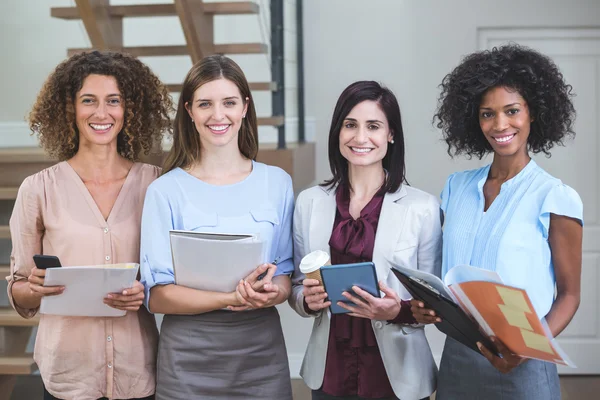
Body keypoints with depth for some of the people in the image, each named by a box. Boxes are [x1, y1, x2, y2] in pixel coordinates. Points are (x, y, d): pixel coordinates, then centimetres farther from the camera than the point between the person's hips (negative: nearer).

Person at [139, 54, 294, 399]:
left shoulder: (277, 183, 3)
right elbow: (157, 296, -9)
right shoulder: (166, 191, -5)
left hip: (262, 349, 2)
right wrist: (231, 299, -23)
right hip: (190, 358, -2)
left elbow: (287, 274, 7)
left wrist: (273, 293, -16)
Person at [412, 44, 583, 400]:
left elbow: (569, 295, -5)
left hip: (520, 369, -4)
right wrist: (426, 305, -7)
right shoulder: (457, 187, 6)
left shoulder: (556, 198, -8)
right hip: (457, 358, 4)